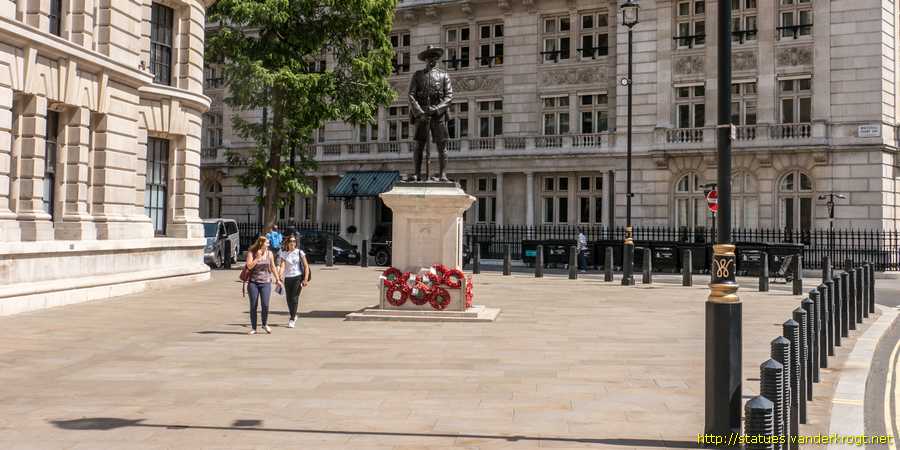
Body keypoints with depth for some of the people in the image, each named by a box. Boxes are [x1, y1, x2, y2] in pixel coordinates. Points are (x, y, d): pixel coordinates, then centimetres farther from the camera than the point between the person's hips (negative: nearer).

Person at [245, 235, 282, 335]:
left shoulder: (269, 253, 6)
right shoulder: (251, 253, -2)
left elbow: (272, 267, 15)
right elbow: (249, 266, -12)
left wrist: (277, 279, 17)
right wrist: (257, 257, -16)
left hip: (266, 282, 1)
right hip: (253, 282, -1)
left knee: (265, 305, -9)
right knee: (253, 306, 1)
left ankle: (265, 324, 14)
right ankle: (253, 328, 12)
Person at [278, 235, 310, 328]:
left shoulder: (300, 253, -1)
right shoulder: (283, 254, 4)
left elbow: (306, 266, -1)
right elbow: (282, 266, -8)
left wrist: (306, 279, -9)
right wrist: (279, 277, -24)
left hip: (298, 277, -3)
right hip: (287, 278, 3)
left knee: (294, 298, -11)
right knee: (288, 299, 8)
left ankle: (292, 320, -8)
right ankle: (294, 316, 31)